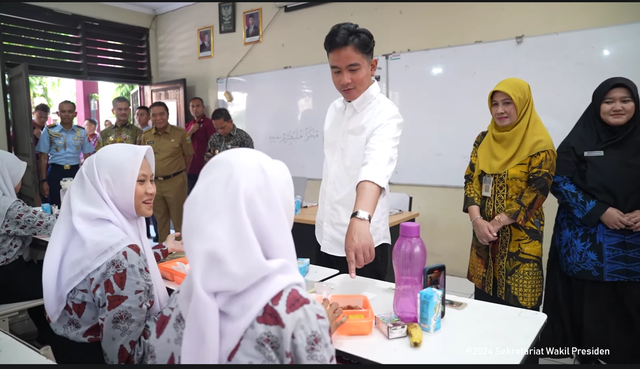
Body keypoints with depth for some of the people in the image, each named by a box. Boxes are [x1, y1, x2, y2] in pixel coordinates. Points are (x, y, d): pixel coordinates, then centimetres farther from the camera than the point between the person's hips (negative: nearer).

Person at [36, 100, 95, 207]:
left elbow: (87, 157, 7)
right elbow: (44, 157, 1)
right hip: (55, 173, -1)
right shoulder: (49, 131, 0)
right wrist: (43, 180, -4)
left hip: (75, 172, 2)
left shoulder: (82, 132, 5)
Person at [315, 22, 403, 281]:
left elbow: (375, 167, -37)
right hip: (328, 240, 7)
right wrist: (324, 226, 14)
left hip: (363, 241, -7)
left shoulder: (384, 114, -17)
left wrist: (360, 219, -54)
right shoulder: (335, 109, 6)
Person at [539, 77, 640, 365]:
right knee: (589, 304, 3)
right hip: (585, 240, -2)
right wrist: (599, 211, -14)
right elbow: (560, 182, -7)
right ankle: (586, 353, 21)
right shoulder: (579, 141, -3)